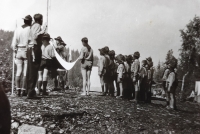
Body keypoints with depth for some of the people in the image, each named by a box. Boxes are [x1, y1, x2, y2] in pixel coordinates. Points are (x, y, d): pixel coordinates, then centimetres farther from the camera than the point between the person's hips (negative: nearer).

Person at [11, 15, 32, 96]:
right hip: (27, 51, -4)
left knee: (18, 71, 6)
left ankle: (18, 90, 3)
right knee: (26, 72, 0)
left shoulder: (18, 29, 7)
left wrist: (16, 51, 15)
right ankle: (23, 90, 0)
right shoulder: (30, 29, -5)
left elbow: (14, 43, 5)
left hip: (19, 51, 4)